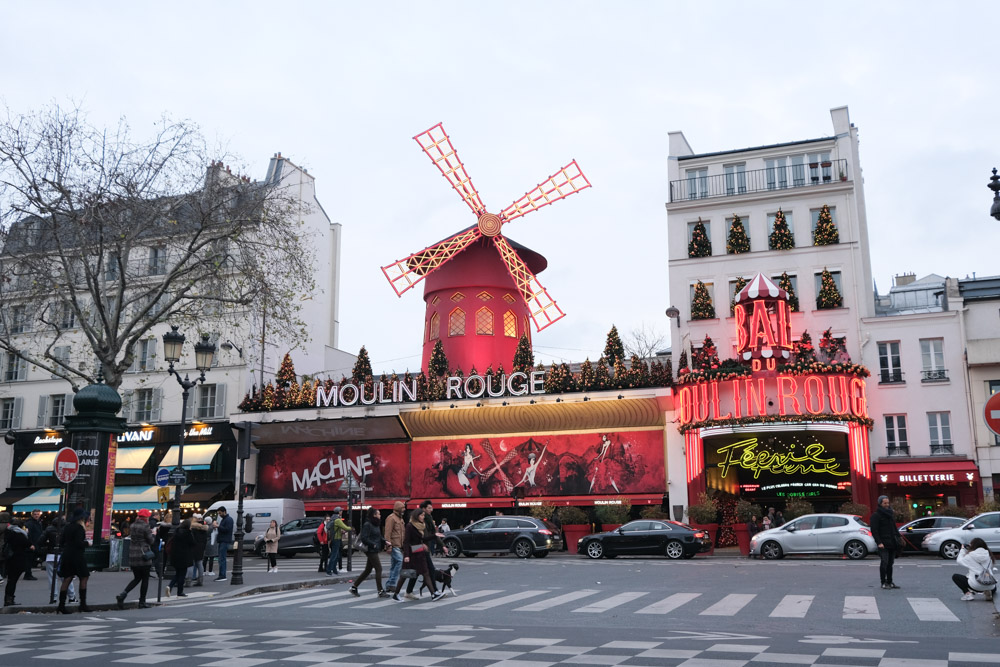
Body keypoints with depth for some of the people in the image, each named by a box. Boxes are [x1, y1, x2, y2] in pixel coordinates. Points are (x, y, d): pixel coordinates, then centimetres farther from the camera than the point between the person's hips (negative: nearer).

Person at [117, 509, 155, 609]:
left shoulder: (132, 526, 7)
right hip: (143, 555, -6)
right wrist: (152, 534, 10)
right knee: (145, 579, 7)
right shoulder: (145, 526, -12)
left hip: (132, 555, 6)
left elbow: (131, 537, 16)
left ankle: (123, 594, -6)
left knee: (137, 578, 16)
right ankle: (142, 602, 9)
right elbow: (150, 541, -10)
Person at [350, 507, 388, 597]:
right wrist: (373, 545, -18)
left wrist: (384, 542, 4)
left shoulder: (376, 525, 13)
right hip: (371, 550, -9)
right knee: (378, 569, -6)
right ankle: (380, 591, 0)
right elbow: (364, 538, -20)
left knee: (368, 570, 12)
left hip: (374, 550, 9)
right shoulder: (367, 525, -14)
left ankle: (354, 587, 20)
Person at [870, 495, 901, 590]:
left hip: (892, 543, 7)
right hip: (884, 544, -7)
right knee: (884, 562, -9)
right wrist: (879, 542, -20)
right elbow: (874, 530, -12)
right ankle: (883, 583, -2)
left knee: (890, 563, 11)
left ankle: (889, 582, 17)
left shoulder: (890, 513, 16)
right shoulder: (876, 515, -7)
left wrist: (898, 538, 12)